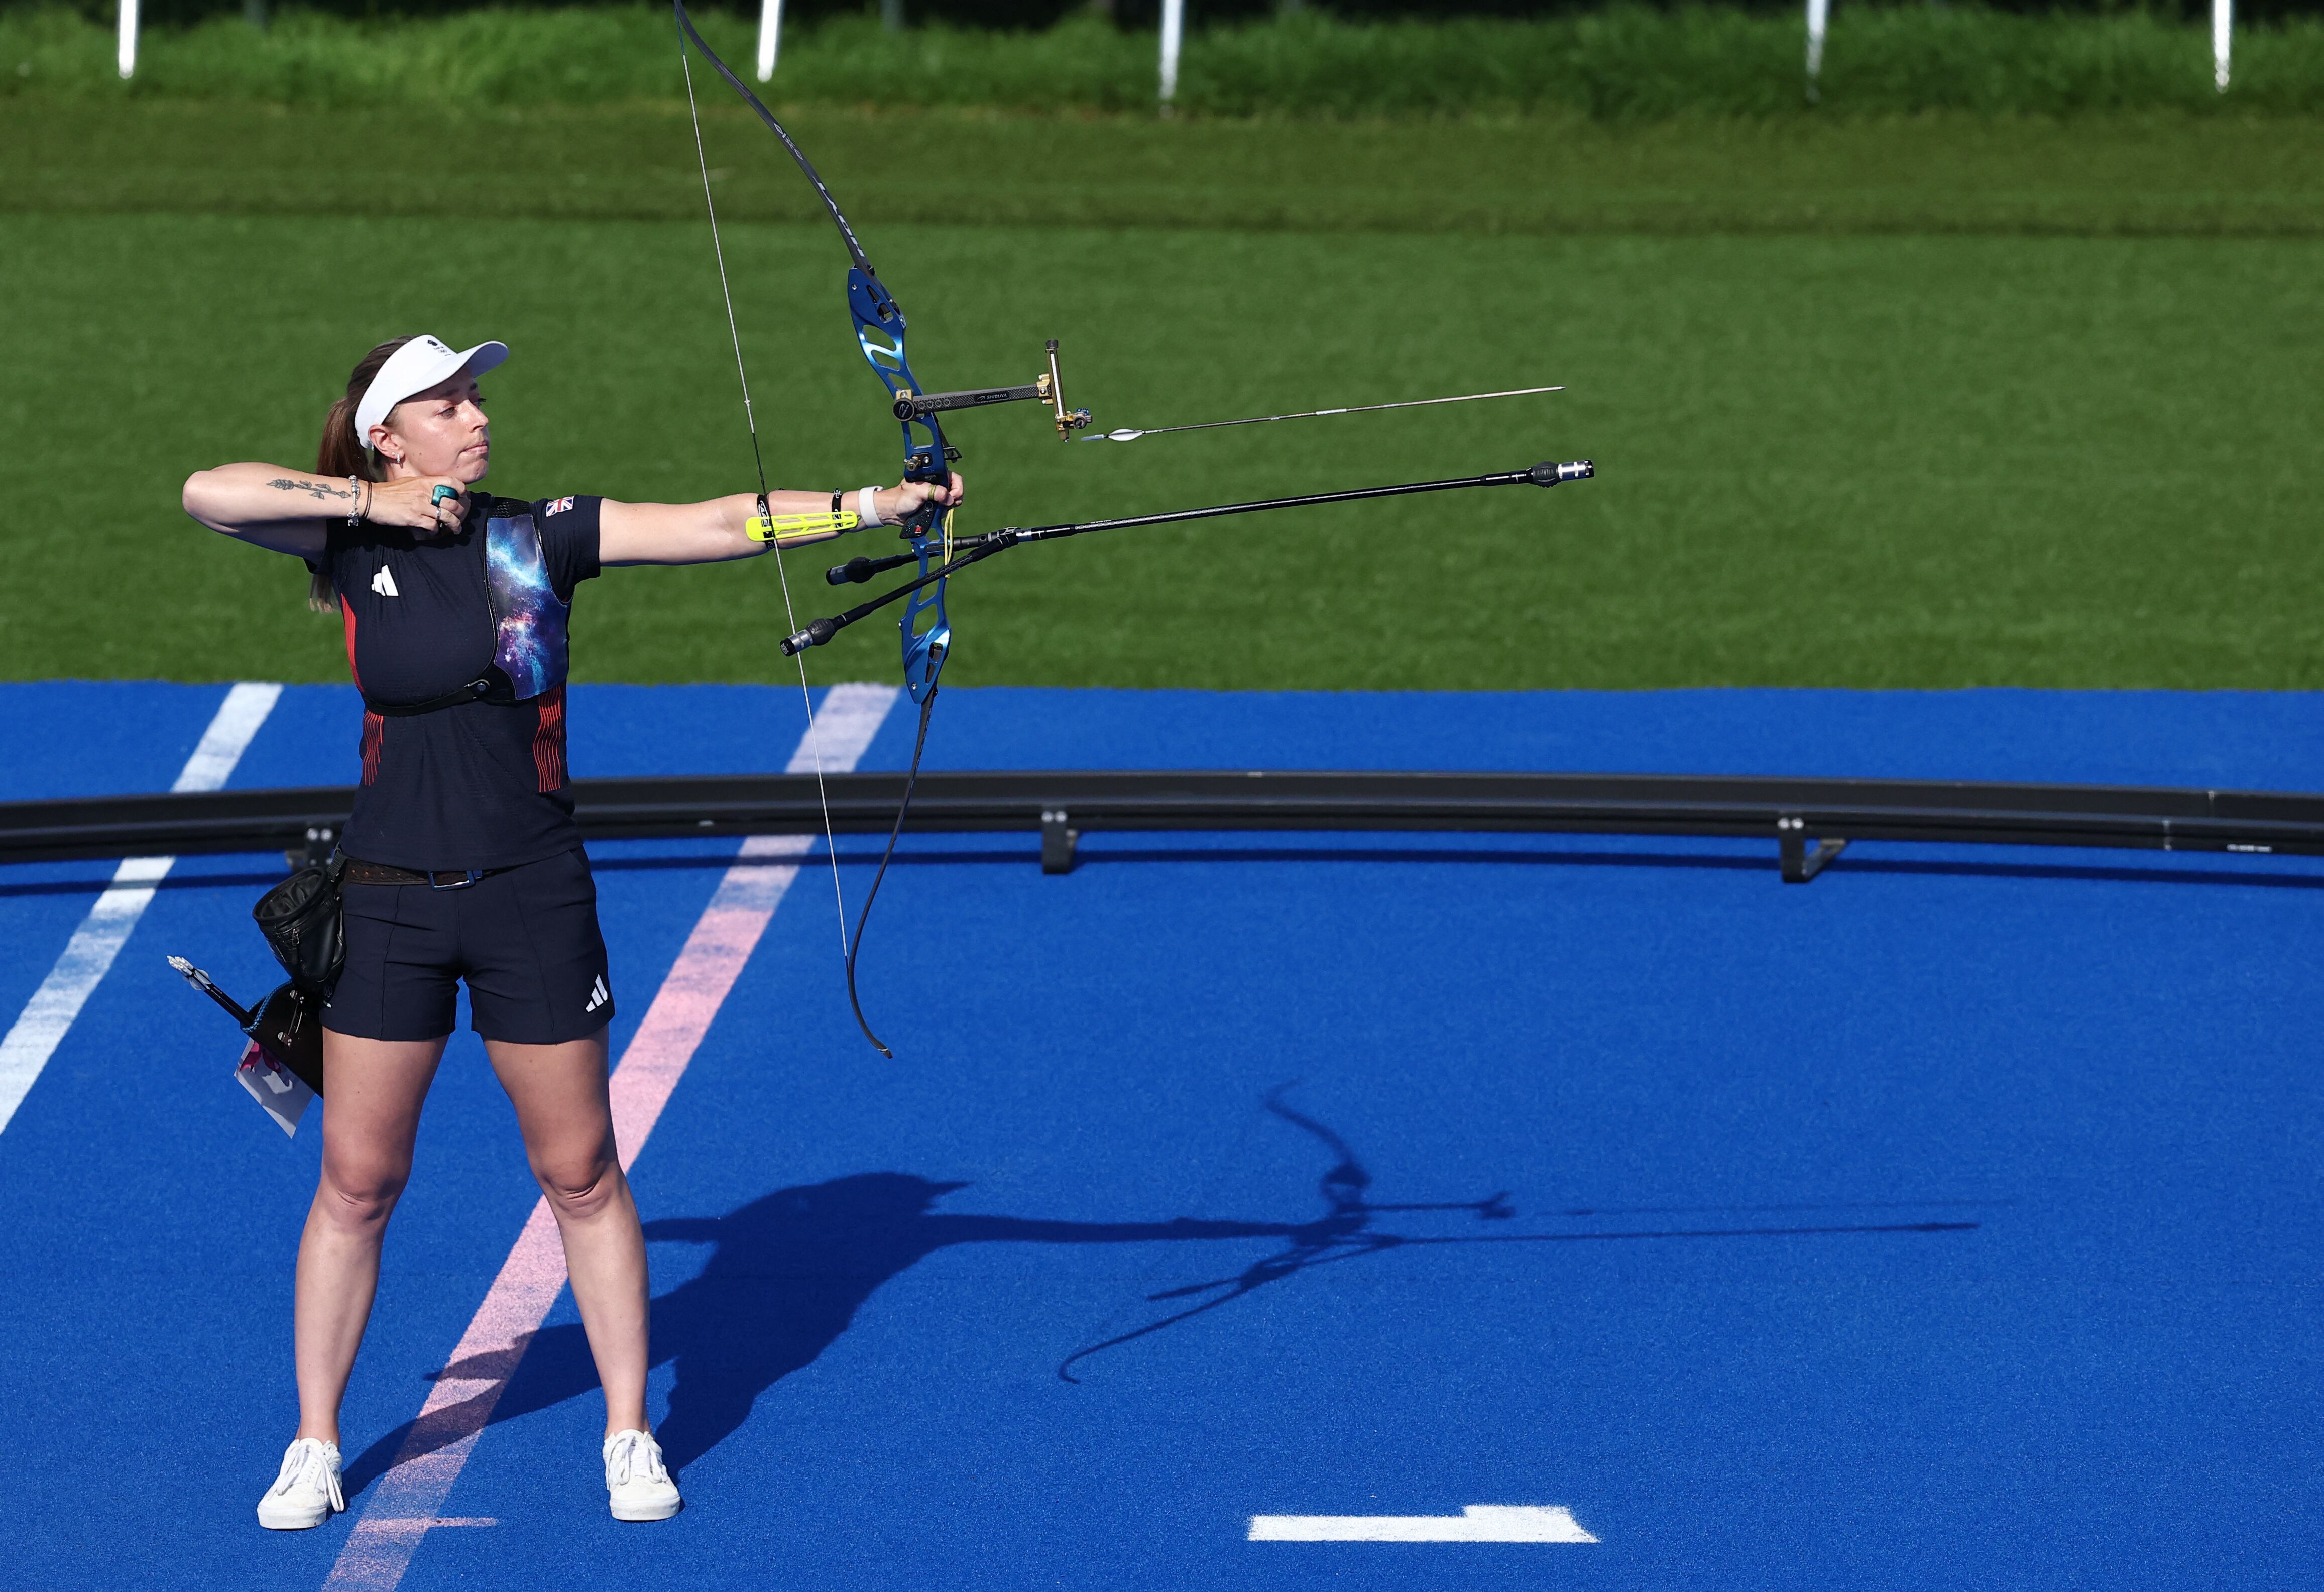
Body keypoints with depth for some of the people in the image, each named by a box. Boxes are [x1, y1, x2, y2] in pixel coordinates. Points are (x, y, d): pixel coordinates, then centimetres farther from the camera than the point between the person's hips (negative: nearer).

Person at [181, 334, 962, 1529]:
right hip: (389, 901, 0)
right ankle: (314, 1448, 17)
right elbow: (207, 493, -13)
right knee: (357, 1177, 5)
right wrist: (371, 500, -16)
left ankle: (629, 1437, 17)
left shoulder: (538, 535, -3)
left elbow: (722, 525, -10)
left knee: (581, 1173, 6)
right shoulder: (354, 545, -1)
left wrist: (879, 502, -19)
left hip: (532, 894, 0)